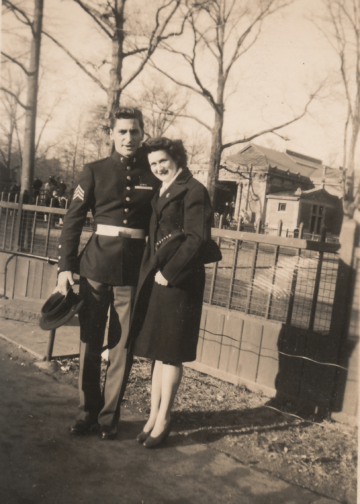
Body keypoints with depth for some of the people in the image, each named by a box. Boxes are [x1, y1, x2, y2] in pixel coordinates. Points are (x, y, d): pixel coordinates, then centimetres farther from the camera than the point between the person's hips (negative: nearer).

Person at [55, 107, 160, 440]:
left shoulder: (154, 175, 5)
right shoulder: (95, 172, 6)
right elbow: (73, 220, 5)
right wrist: (66, 266, -1)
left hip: (134, 271, 0)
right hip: (96, 265, 1)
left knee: (122, 346, 5)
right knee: (90, 341, 7)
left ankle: (110, 415, 20)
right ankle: (88, 411, 24)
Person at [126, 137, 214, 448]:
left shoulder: (194, 191, -8)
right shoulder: (159, 194, 17)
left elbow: (197, 238, -15)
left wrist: (169, 272, -16)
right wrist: (149, 273, 6)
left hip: (179, 280, -8)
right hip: (154, 278, 8)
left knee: (170, 353, 1)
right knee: (157, 350, 13)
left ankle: (163, 420, 14)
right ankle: (154, 415, 24)